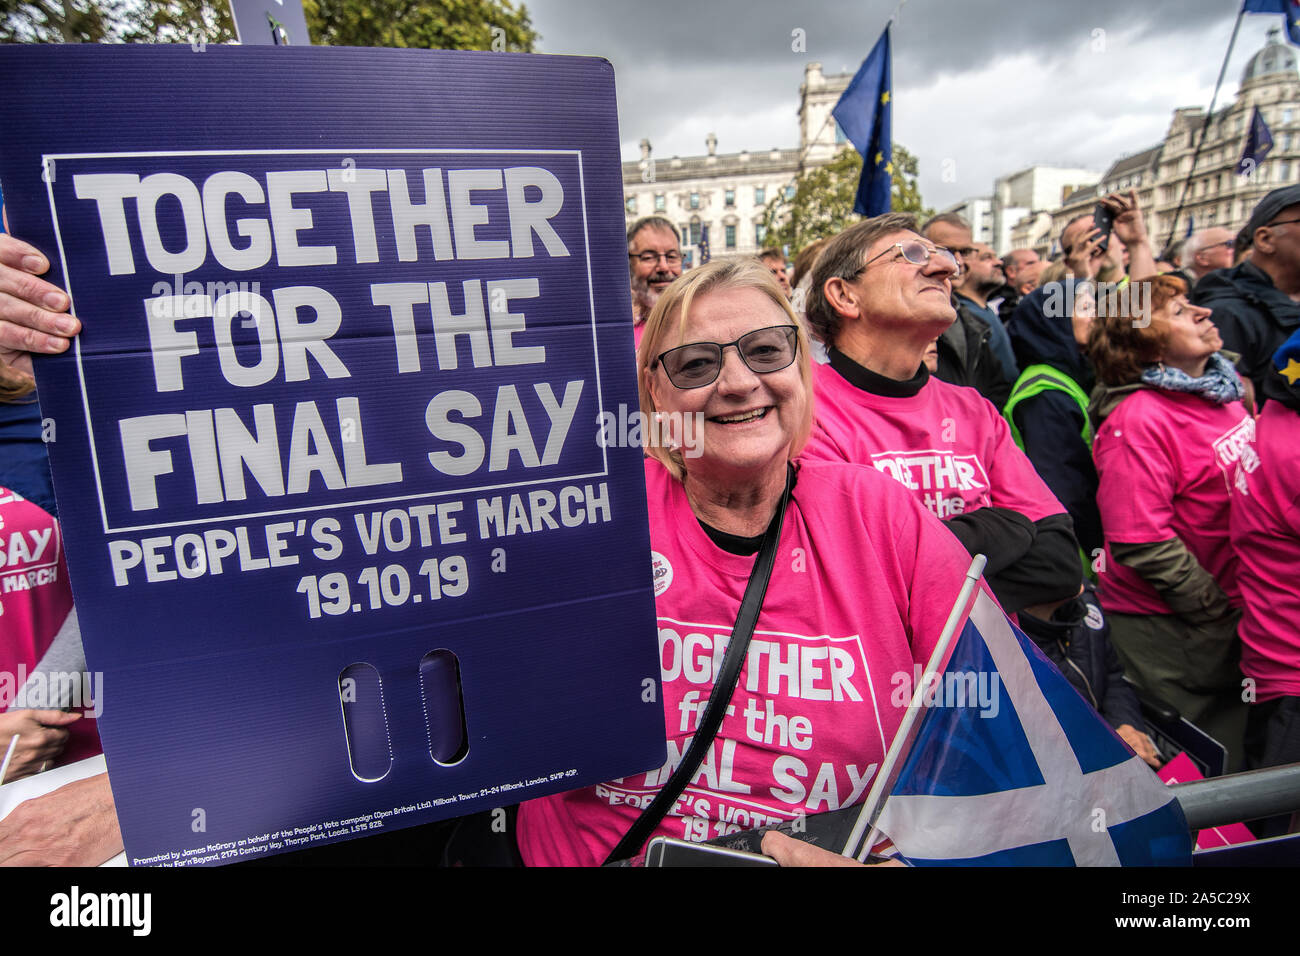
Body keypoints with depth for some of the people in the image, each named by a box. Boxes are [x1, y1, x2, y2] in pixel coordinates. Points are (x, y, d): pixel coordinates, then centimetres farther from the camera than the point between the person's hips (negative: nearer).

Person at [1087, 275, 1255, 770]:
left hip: (1234, 608, 8)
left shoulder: (1222, 389, 4)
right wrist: (1219, 610, -17)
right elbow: (1141, 542, -25)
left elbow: (1251, 484, 17)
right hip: (1169, 625, -8)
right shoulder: (1137, 420, -22)